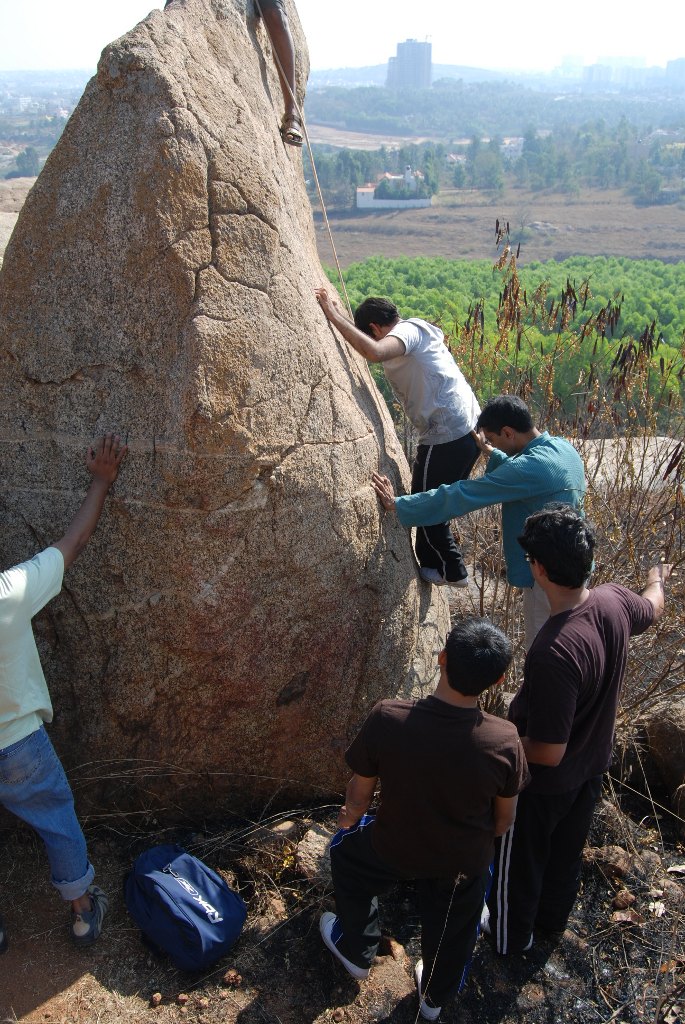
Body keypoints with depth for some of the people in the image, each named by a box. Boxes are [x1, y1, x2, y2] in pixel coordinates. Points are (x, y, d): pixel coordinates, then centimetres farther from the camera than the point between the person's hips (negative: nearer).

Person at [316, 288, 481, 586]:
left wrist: (335, 317, -26)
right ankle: (434, 561, 33)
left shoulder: (406, 331, -12)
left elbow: (374, 352, -35)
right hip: (470, 430, 10)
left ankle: (451, 570, 18)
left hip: (447, 437, -10)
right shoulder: (417, 329, 19)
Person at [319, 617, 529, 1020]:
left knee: (347, 852, 33)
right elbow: (505, 819, -11)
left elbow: (360, 794, -16)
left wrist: (348, 820, 8)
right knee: (453, 927, 31)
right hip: (466, 860, 1)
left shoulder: (387, 719, -34)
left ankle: (356, 950, 51)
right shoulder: (505, 741, -30)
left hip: (395, 847, -1)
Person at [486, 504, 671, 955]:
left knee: (520, 858, 22)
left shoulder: (554, 652, -43)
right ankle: (554, 916, 57)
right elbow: (653, 607, 7)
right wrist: (657, 579, 30)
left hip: (545, 781, -7)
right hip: (593, 763, 7)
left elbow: (548, 752, -34)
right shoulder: (615, 602, -20)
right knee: (568, 849, 31)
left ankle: (511, 935, 48)